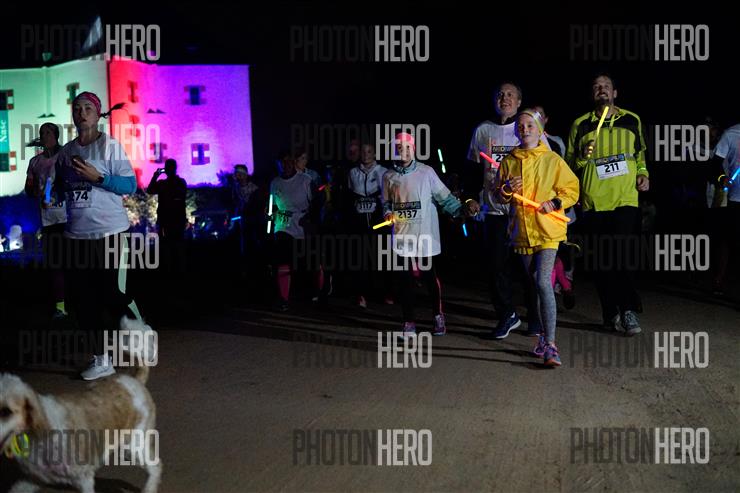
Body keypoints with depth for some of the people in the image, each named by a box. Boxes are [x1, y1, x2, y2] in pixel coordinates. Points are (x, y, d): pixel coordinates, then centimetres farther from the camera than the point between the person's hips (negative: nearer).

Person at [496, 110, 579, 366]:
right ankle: (545, 336, 28)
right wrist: (507, 189, -9)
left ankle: (550, 345, -16)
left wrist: (555, 203, -14)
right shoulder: (509, 162, 8)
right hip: (522, 232, 4)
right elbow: (500, 197, 13)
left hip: (547, 230, -4)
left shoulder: (552, 160, -2)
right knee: (536, 285, 15)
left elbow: (571, 189, 3)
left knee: (543, 283, -17)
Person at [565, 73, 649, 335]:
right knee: (602, 260, 4)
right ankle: (612, 314, 13)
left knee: (619, 255, -14)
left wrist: (643, 174, 7)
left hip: (625, 199, -1)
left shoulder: (632, 120, 12)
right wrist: (583, 157, -9)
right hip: (593, 201, 1)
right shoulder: (580, 124, 8)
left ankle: (627, 310, -1)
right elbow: (569, 164, 12)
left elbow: (641, 154, 25)